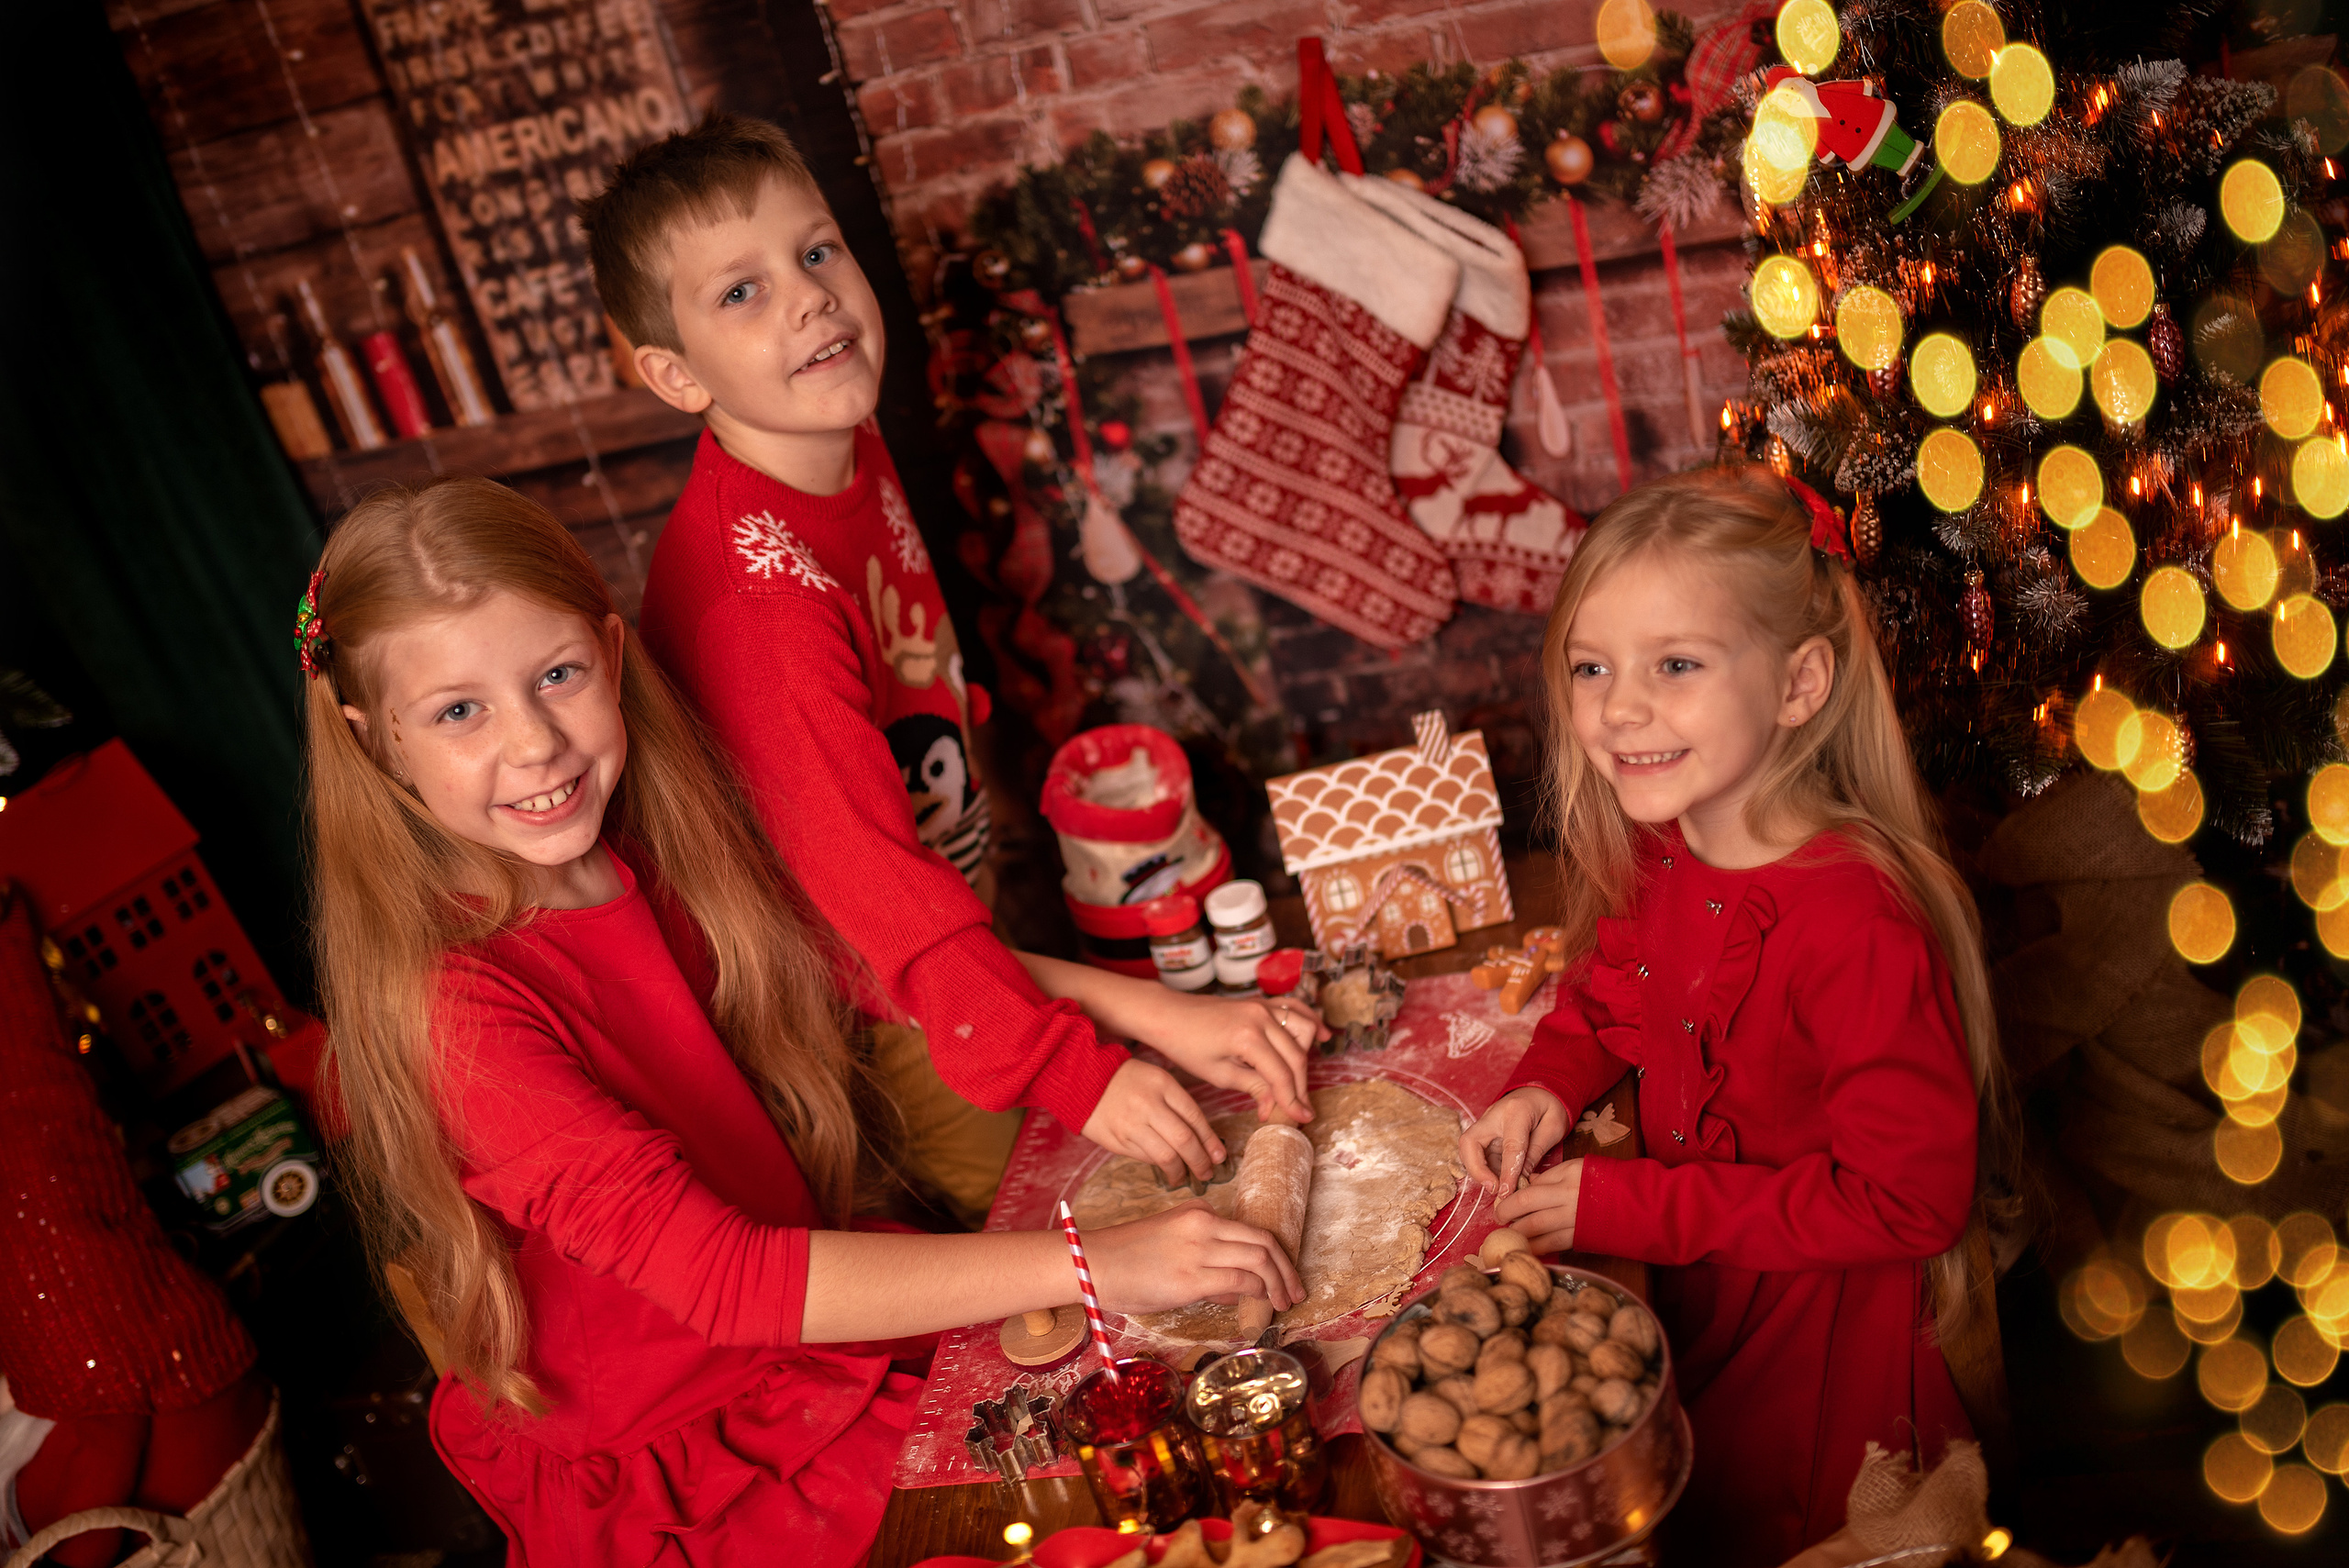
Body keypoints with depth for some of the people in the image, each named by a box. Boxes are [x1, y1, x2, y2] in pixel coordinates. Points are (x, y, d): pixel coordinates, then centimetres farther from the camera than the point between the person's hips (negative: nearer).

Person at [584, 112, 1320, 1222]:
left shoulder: (850, 452, -5)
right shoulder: (755, 594, -33)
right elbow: (864, 874, -36)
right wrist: (1070, 1068, -40)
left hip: (957, 915, 8)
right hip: (872, 1011, -8)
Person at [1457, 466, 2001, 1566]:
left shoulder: (1859, 928, -33)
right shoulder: (1651, 851, -10)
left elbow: (1906, 1201, -28)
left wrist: (1631, 1209, -26)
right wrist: (1547, 1087, -11)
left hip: (1816, 1338, -6)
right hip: (1680, 1282, 6)